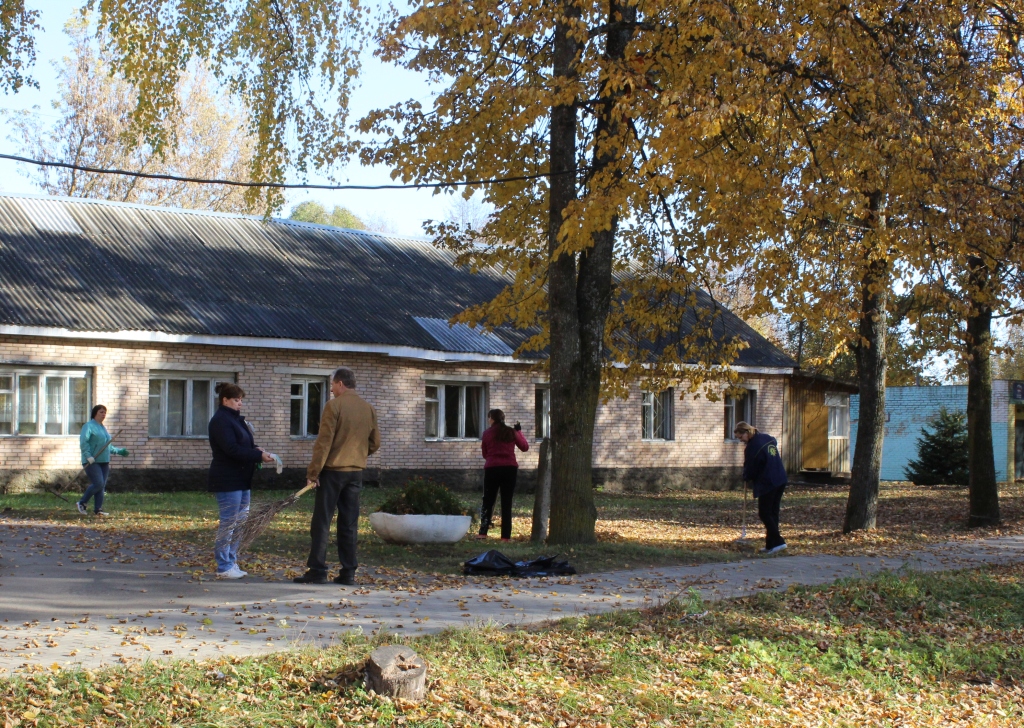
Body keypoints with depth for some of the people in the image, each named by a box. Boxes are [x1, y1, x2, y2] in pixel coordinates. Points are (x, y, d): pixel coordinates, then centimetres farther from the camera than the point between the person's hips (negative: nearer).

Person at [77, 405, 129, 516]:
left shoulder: (103, 428, 20)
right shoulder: (89, 426, -5)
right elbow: (83, 442, -17)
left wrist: (119, 451, 28)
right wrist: (88, 456, -25)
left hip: (104, 462, 8)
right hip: (92, 462, -8)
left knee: (102, 486, 3)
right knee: (98, 484, -16)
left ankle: (98, 509, 8)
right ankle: (82, 503, 0)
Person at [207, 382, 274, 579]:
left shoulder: (236, 419, 18)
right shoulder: (220, 421, -13)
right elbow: (232, 449, -22)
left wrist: (256, 450, 0)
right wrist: (259, 455, -22)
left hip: (241, 480, 10)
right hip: (227, 480, -10)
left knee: (240, 522, 11)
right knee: (228, 524, -6)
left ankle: (232, 563, 18)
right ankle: (224, 568, -1)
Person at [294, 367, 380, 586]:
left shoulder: (334, 405, -10)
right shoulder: (368, 409, 8)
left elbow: (324, 442, -13)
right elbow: (375, 443, 12)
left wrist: (313, 472, -10)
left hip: (333, 470, -5)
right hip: (356, 472, 5)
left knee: (321, 522, 0)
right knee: (349, 524, 8)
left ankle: (317, 570, -2)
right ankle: (348, 572, 7)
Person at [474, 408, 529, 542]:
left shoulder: (487, 433, 3)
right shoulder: (511, 432, 5)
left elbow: (484, 454, 8)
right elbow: (525, 447, 13)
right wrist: (519, 431, 22)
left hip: (492, 469, -1)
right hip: (510, 469, 1)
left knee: (488, 501, 8)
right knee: (507, 503, 3)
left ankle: (483, 533, -1)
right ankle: (506, 536, 0)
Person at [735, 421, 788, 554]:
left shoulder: (752, 446, -15)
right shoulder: (767, 438, 10)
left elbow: (750, 468, -9)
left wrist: (746, 477, 14)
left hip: (767, 483, -9)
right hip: (780, 480, 9)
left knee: (764, 513, 0)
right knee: (773, 513, 12)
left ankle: (777, 542, -9)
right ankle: (771, 545, 14)